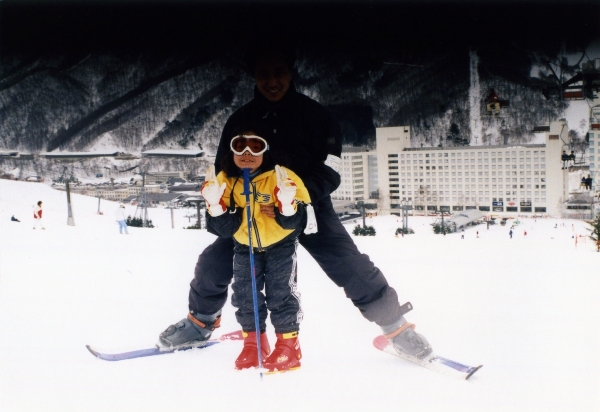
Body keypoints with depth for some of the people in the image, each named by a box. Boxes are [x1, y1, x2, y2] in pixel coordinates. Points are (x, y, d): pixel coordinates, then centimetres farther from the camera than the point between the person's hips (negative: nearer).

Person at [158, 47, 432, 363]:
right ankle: (200, 321, 23)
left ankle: (396, 326, 2)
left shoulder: (313, 115, -8)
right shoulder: (240, 120, -1)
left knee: (349, 264, -14)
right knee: (213, 263, -4)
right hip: (255, 211, 3)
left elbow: (328, 169, -12)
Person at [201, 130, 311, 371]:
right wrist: (216, 206, -35)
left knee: (281, 293, -7)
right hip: (245, 246, 4)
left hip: (280, 244, -3)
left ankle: (288, 346, 4)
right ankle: (253, 343, 17)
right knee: (244, 294, 3)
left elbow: (294, 223, -24)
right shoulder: (226, 181, -15)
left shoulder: (280, 178, -24)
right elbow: (225, 228, -17)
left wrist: (288, 205, -45)